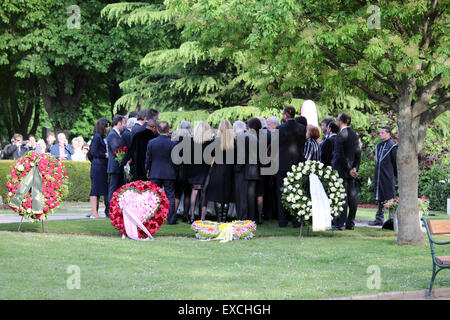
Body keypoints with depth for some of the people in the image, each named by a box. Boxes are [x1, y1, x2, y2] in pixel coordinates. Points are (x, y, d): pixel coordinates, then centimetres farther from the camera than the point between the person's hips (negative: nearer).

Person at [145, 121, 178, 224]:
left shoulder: (151, 142, -5)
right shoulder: (173, 144, -10)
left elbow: (148, 159, 2)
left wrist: (147, 170, 16)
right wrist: (175, 172, 12)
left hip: (155, 173, 2)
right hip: (169, 173, -2)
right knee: (170, 196, 4)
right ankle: (171, 219, 3)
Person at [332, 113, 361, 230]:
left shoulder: (341, 135, -13)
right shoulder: (355, 135, 10)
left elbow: (340, 155, -16)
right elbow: (358, 154, 10)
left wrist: (348, 170, -11)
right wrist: (355, 168, 6)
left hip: (341, 170, -7)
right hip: (351, 171, 7)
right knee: (352, 198, 7)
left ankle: (340, 224, -7)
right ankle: (350, 224, 12)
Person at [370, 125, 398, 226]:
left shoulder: (392, 146, -8)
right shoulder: (378, 146, 14)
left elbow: (396, 162, -6)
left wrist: (394, 174, -1)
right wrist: (376, 175, 16)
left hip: (388, 177, -7)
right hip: (379, 178, 7)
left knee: (390, 199, -5)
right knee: (379, 198, 10)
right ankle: (379, 219, 15)